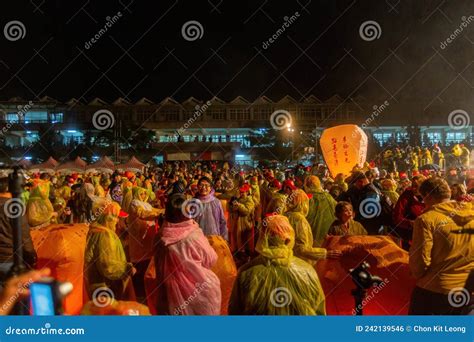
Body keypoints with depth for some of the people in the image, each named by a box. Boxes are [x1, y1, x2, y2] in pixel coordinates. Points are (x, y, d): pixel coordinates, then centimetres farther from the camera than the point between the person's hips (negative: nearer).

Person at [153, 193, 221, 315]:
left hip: (172, 293, 4)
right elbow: (211, 260, -11)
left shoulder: (160, 238, -13)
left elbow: (161, 266, 3)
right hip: (199, 292, -4)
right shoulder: (194, 235, -25)